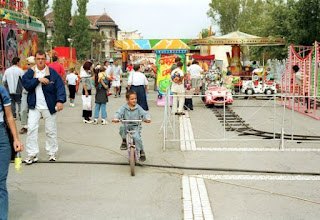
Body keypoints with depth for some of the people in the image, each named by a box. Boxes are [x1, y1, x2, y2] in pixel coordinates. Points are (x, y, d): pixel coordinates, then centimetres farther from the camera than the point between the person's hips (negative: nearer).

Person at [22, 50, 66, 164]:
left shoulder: (52, 72, -3)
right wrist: (38, 80, -20)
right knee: (31, 128, -5)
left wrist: (60, 100, -23)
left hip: (49, 107, -1)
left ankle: (52, 153, 22)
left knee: (51, 130, 8)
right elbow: (25, 84, -10)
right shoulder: (30, 72, 3)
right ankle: (32, 154, 4)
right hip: (34, 106, 1)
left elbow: (60, 86, -10)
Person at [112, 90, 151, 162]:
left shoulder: (138, 107, -2)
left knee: (136, 137, -26)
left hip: (136, 126, 0)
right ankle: (124, 141, -5)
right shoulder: (124, 107, -2)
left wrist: (147, 118, -29)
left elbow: (144, 113, -7)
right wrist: (116, 118, -35)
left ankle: (142, 152, -4)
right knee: (122, 127, -34)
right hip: (126, 125, 1)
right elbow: (119, 113, -13)